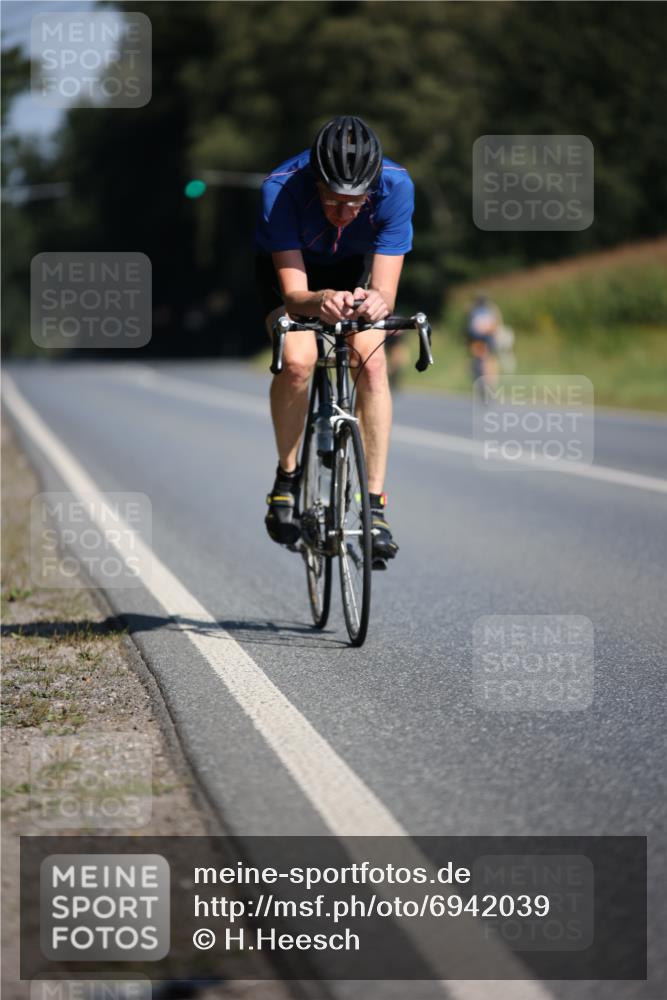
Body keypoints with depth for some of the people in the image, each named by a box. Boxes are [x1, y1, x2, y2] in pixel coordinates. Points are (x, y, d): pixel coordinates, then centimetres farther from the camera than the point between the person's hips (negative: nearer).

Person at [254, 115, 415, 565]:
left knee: (372, 364, -22)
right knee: (297, 360, -28)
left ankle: (375, 504, -14)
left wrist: (377, 302, -58)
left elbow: (385, 290, -34)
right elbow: (293, 293, -37)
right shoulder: (282, 189, -38)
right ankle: (288, 477, -4)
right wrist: (320, 301, -60)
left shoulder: (396, 186, -34)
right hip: (290, 263, -1)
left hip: (357, 265, 1)